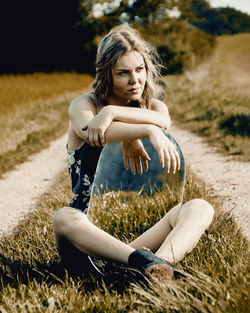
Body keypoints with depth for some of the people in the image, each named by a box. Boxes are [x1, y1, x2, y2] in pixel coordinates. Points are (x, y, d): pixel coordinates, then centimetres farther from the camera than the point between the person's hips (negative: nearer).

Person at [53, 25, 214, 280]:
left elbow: (164, 120, -15)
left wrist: (113, 111, -28)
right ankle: (143, 261, -54)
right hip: (92, 230, -3)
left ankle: (160, 260, -51)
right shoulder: (83, 105, 2)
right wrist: (148, 131, -40)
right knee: (64, 218, -36)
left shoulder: (153, 106, 13)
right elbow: (90, 130, -26)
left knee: (200, 208, -22)